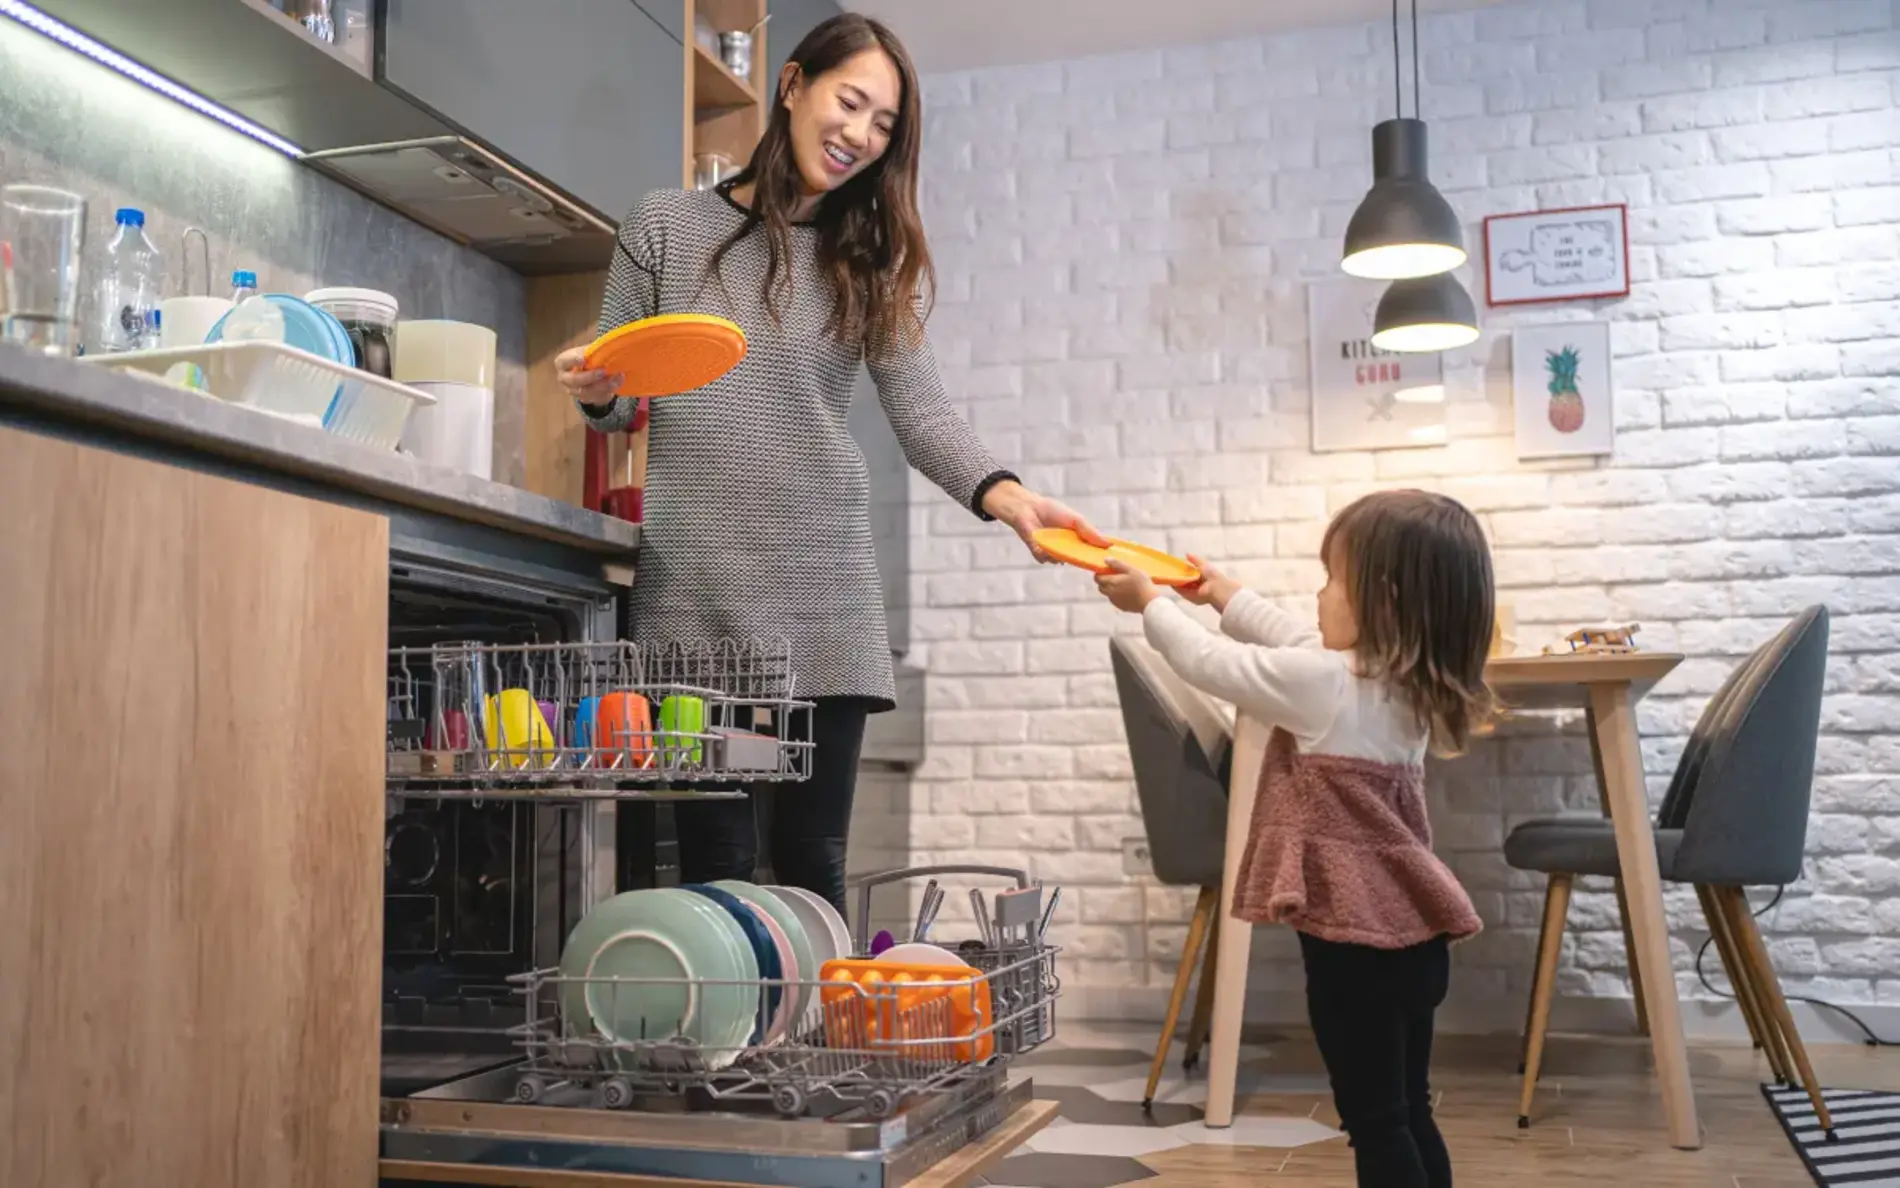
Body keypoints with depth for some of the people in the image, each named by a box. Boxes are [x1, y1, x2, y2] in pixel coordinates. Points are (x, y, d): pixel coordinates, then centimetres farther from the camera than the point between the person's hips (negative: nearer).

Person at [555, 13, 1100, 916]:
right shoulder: (665, 225, 7)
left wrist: (1004, 495, -21)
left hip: (823, 596, 1)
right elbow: (617, 405, 11)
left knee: (812, 860, 3)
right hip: (694, 590, -1)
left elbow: (922, 413, -2)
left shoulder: (874, 264, 10)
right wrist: (597, 392, -14)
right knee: (715, 862, 0)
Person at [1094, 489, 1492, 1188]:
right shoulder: (1409, 684, 7)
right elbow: (1298, 643, 23)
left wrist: (1150, 602, 14)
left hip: (1354, 937, -8)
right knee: (1407, 1115, 16)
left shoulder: (1320, 683, -16)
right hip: (1412, 933, 8)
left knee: (1374, 1123, -2)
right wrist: (1226, 596, 34)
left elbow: (1210, 663, -3)